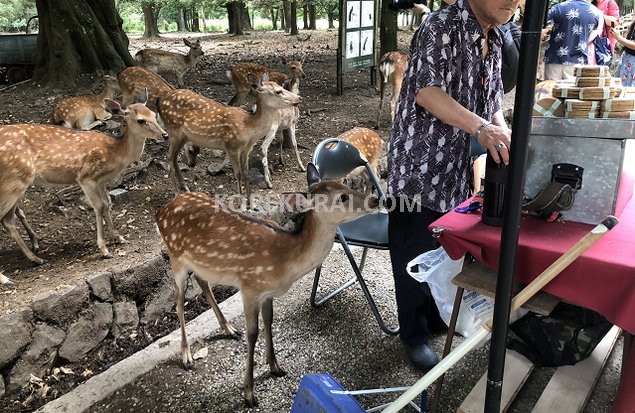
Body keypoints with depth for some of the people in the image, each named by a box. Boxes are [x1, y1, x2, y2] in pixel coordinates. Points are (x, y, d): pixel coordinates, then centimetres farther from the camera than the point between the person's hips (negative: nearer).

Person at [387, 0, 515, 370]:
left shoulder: (494, 41, 11)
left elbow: (493, 104, 15)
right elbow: (426, 91, -28)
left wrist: (505, 138, -5)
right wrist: (481, 127, -39)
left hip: (457, 168, 8)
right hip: (420, 165, -8)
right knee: (415, 253, 5)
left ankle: (437, 315, 41)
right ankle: (414, 333, 24)